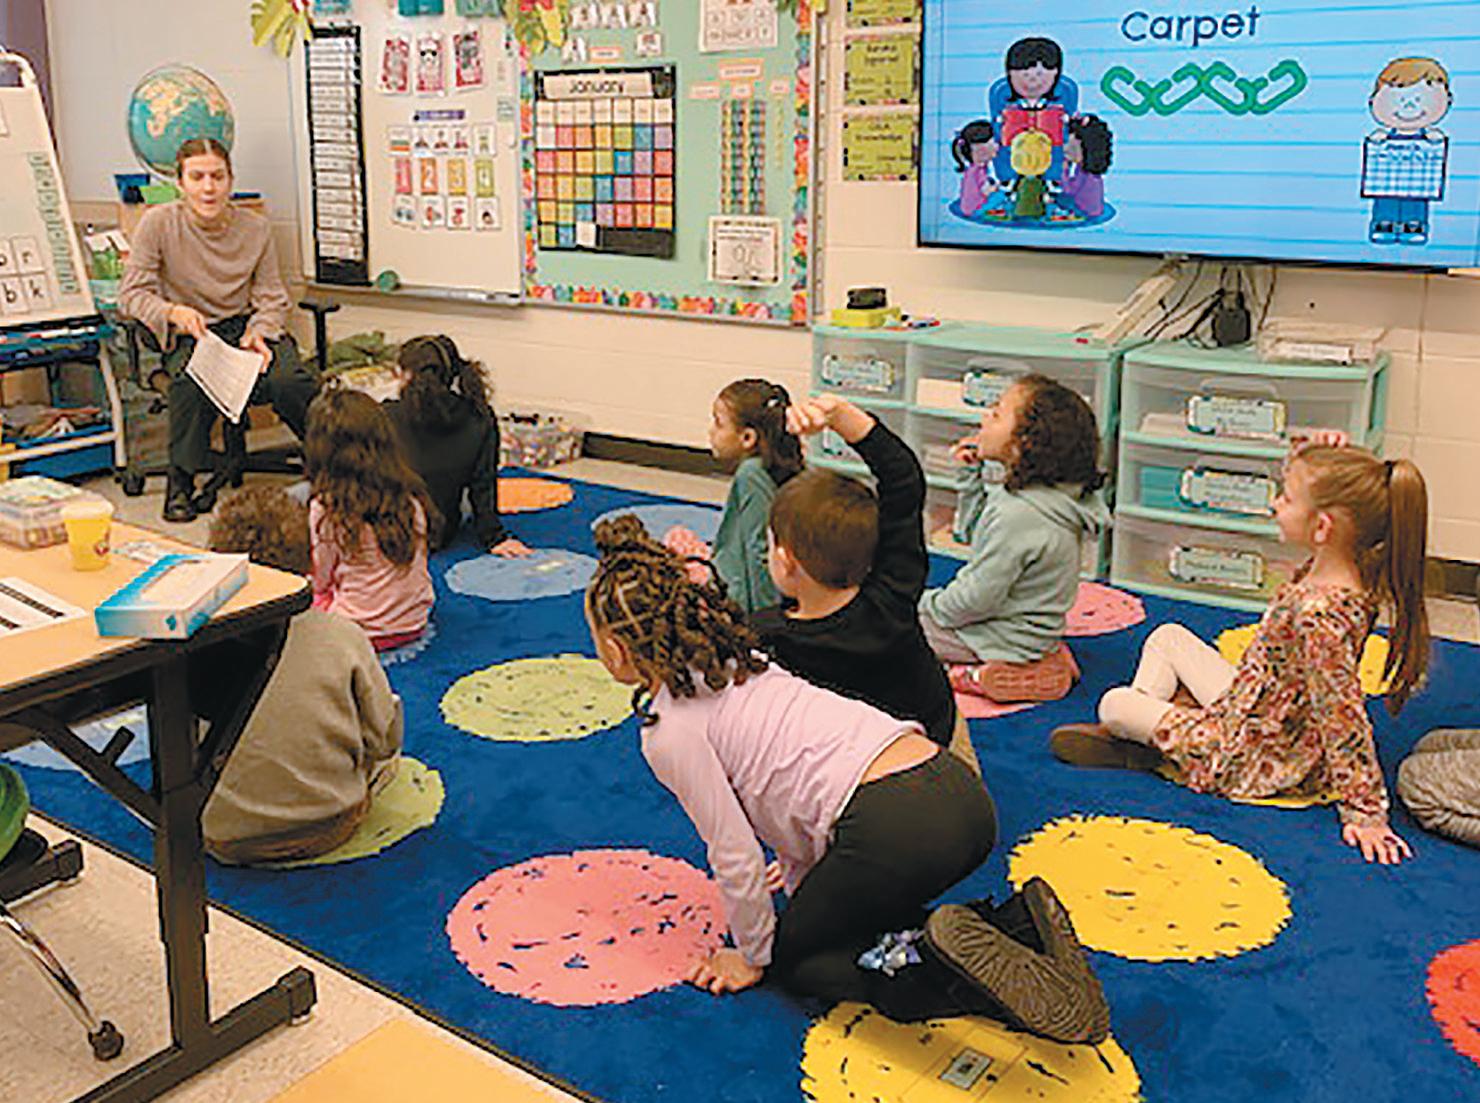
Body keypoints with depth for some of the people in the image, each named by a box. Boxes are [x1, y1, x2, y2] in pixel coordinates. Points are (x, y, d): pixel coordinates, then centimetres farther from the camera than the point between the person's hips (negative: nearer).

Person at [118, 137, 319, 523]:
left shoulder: (256, 228, 2)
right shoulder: (159, 224, -5)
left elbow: (273, 300, 7)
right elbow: (130, 295, -4)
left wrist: (258, 332, -15)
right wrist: (173, 311, -24)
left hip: (247, 327, 1)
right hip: (189, 335, -1)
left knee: (287, 381, -31)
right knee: (193, 381, -37)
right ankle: (181, 483, -20)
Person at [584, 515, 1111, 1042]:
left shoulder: (671, 731, -1)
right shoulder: (737, 663, 23)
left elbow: (736, 857, -1)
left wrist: (752, 957, 16)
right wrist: (804, 877, 42)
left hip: (891, 830, -8)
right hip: (960, 792, 9)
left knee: (793, 958, 17)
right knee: (845, 922, 31)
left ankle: (939, 969, -11)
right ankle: (1020, 921, 9)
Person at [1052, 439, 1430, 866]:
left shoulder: (1318, 616, -37)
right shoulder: (1339, 570, -11)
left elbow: (1344, 719, -33)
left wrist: (1365, 813, -26)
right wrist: (1325, 465, -10)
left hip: (1247, 761, -9)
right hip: (1252, 709, 9)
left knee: (1113, 703, 0)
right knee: (1167, 637, 18)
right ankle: (1131, 731, 22)